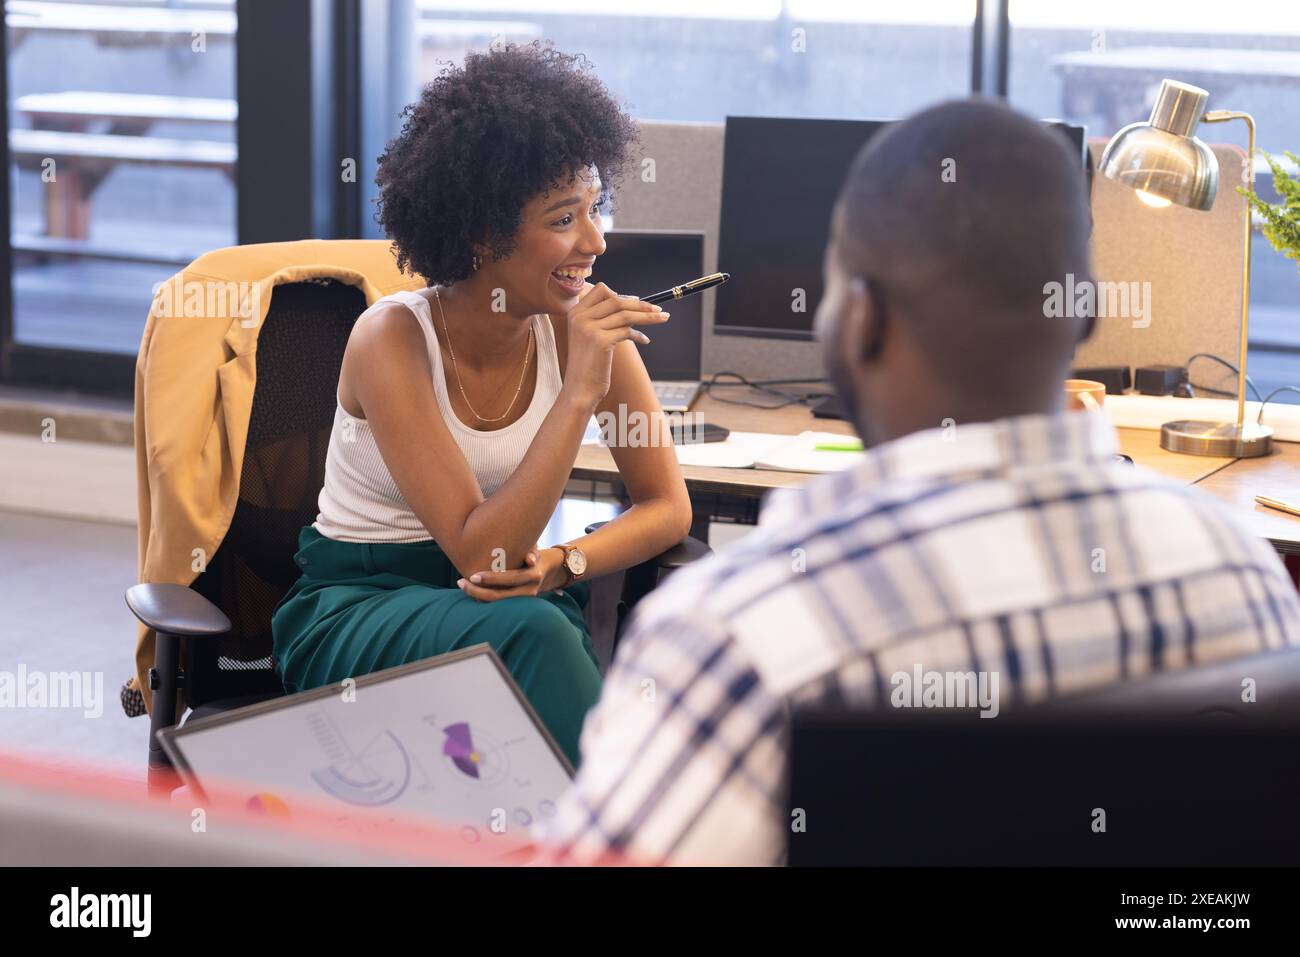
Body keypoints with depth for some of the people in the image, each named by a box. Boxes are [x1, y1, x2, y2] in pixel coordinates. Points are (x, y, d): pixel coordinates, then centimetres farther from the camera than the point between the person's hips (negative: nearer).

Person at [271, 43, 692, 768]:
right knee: (530, 632, -33)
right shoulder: (392, 341, -18)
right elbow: (479, 554, -24)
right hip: (353, 609, -3)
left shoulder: (582, 329, -6)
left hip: (509, 603, 3)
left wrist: (563, 563, -18)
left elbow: (669, 507, 1)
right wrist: (580, 393, -30)